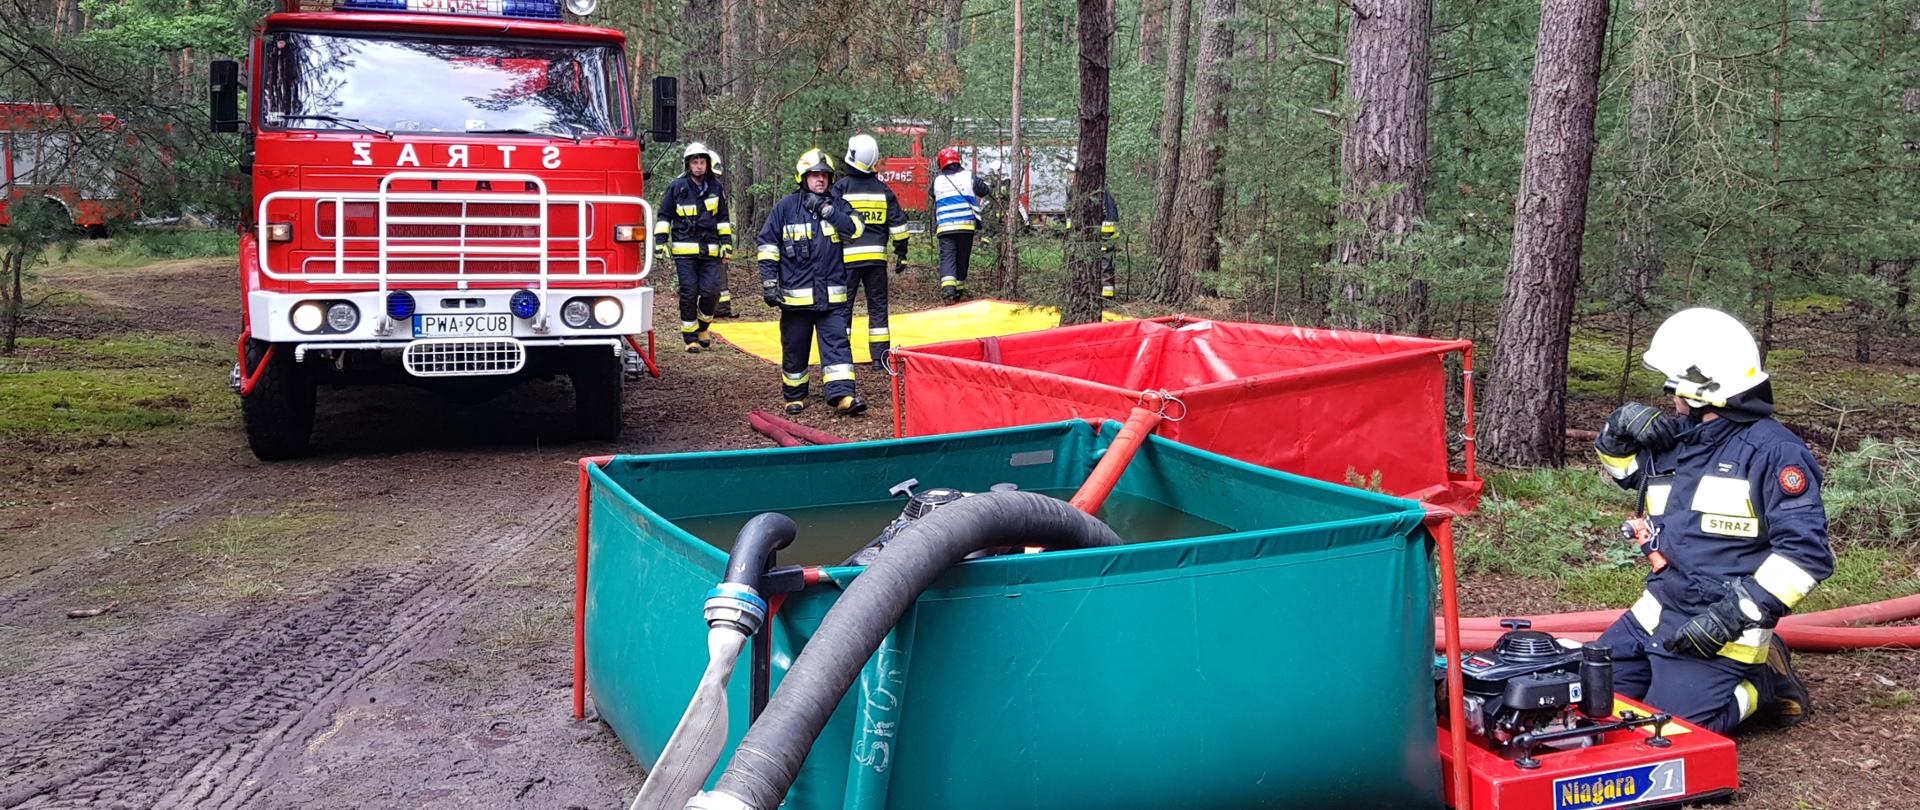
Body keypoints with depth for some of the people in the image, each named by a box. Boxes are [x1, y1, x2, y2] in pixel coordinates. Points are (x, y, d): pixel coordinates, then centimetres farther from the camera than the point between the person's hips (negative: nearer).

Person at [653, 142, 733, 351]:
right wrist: (660, 242, 0)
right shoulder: (677, 187, 3)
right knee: (688, 293, -2)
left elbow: (723, 218, 18)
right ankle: (690, 336, 8)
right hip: (684, 250, -2)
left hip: (710, 251, 2)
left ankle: (702, 327, 20)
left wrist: (727, 243, 12)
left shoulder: (716, 187, 10)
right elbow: (664, 216, 8)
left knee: (711, 291, -5)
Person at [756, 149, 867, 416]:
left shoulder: (838, 205, 8)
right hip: (795, 294, -1)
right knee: (795, 349, 9)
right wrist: (769, 282, -2)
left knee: (837, 343, -9)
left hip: (832, 295, 1)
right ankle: (794, 396, 24)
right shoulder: (786, 207, 2)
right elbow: (768, 245, 4)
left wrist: (827, 210, -14)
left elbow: (856, 230, -9)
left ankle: (843, 395, -15)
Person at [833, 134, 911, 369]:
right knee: (877, 305, 9)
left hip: (848, 256, -3)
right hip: (876, 255, 3)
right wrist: (901, 253, 16)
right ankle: (880, 356, 8)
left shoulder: (841, 187, -3)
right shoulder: (883, 189, 8)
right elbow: (898, 224, 9)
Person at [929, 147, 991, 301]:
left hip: (945, 226, 0)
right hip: (966, 225, 0)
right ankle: (959, 287, 19)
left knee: (947, 256, -7)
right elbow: (983, 190, 14)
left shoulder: (937, 180, 7)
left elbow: (931, 195, 23)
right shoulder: (968, 176, 4)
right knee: (962, 258, 13)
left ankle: (947, 286, -29)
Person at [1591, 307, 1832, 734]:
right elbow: (1622, 465, 32)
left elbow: (1805, 551, -17)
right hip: (1655, 613, 8)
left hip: (1719, 626, -8)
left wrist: (1735, 614, -23)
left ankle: (1763, 684, 8)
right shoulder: (1670, 442, 10)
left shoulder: (1771, 450, -12)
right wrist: (1622, 426, 7)